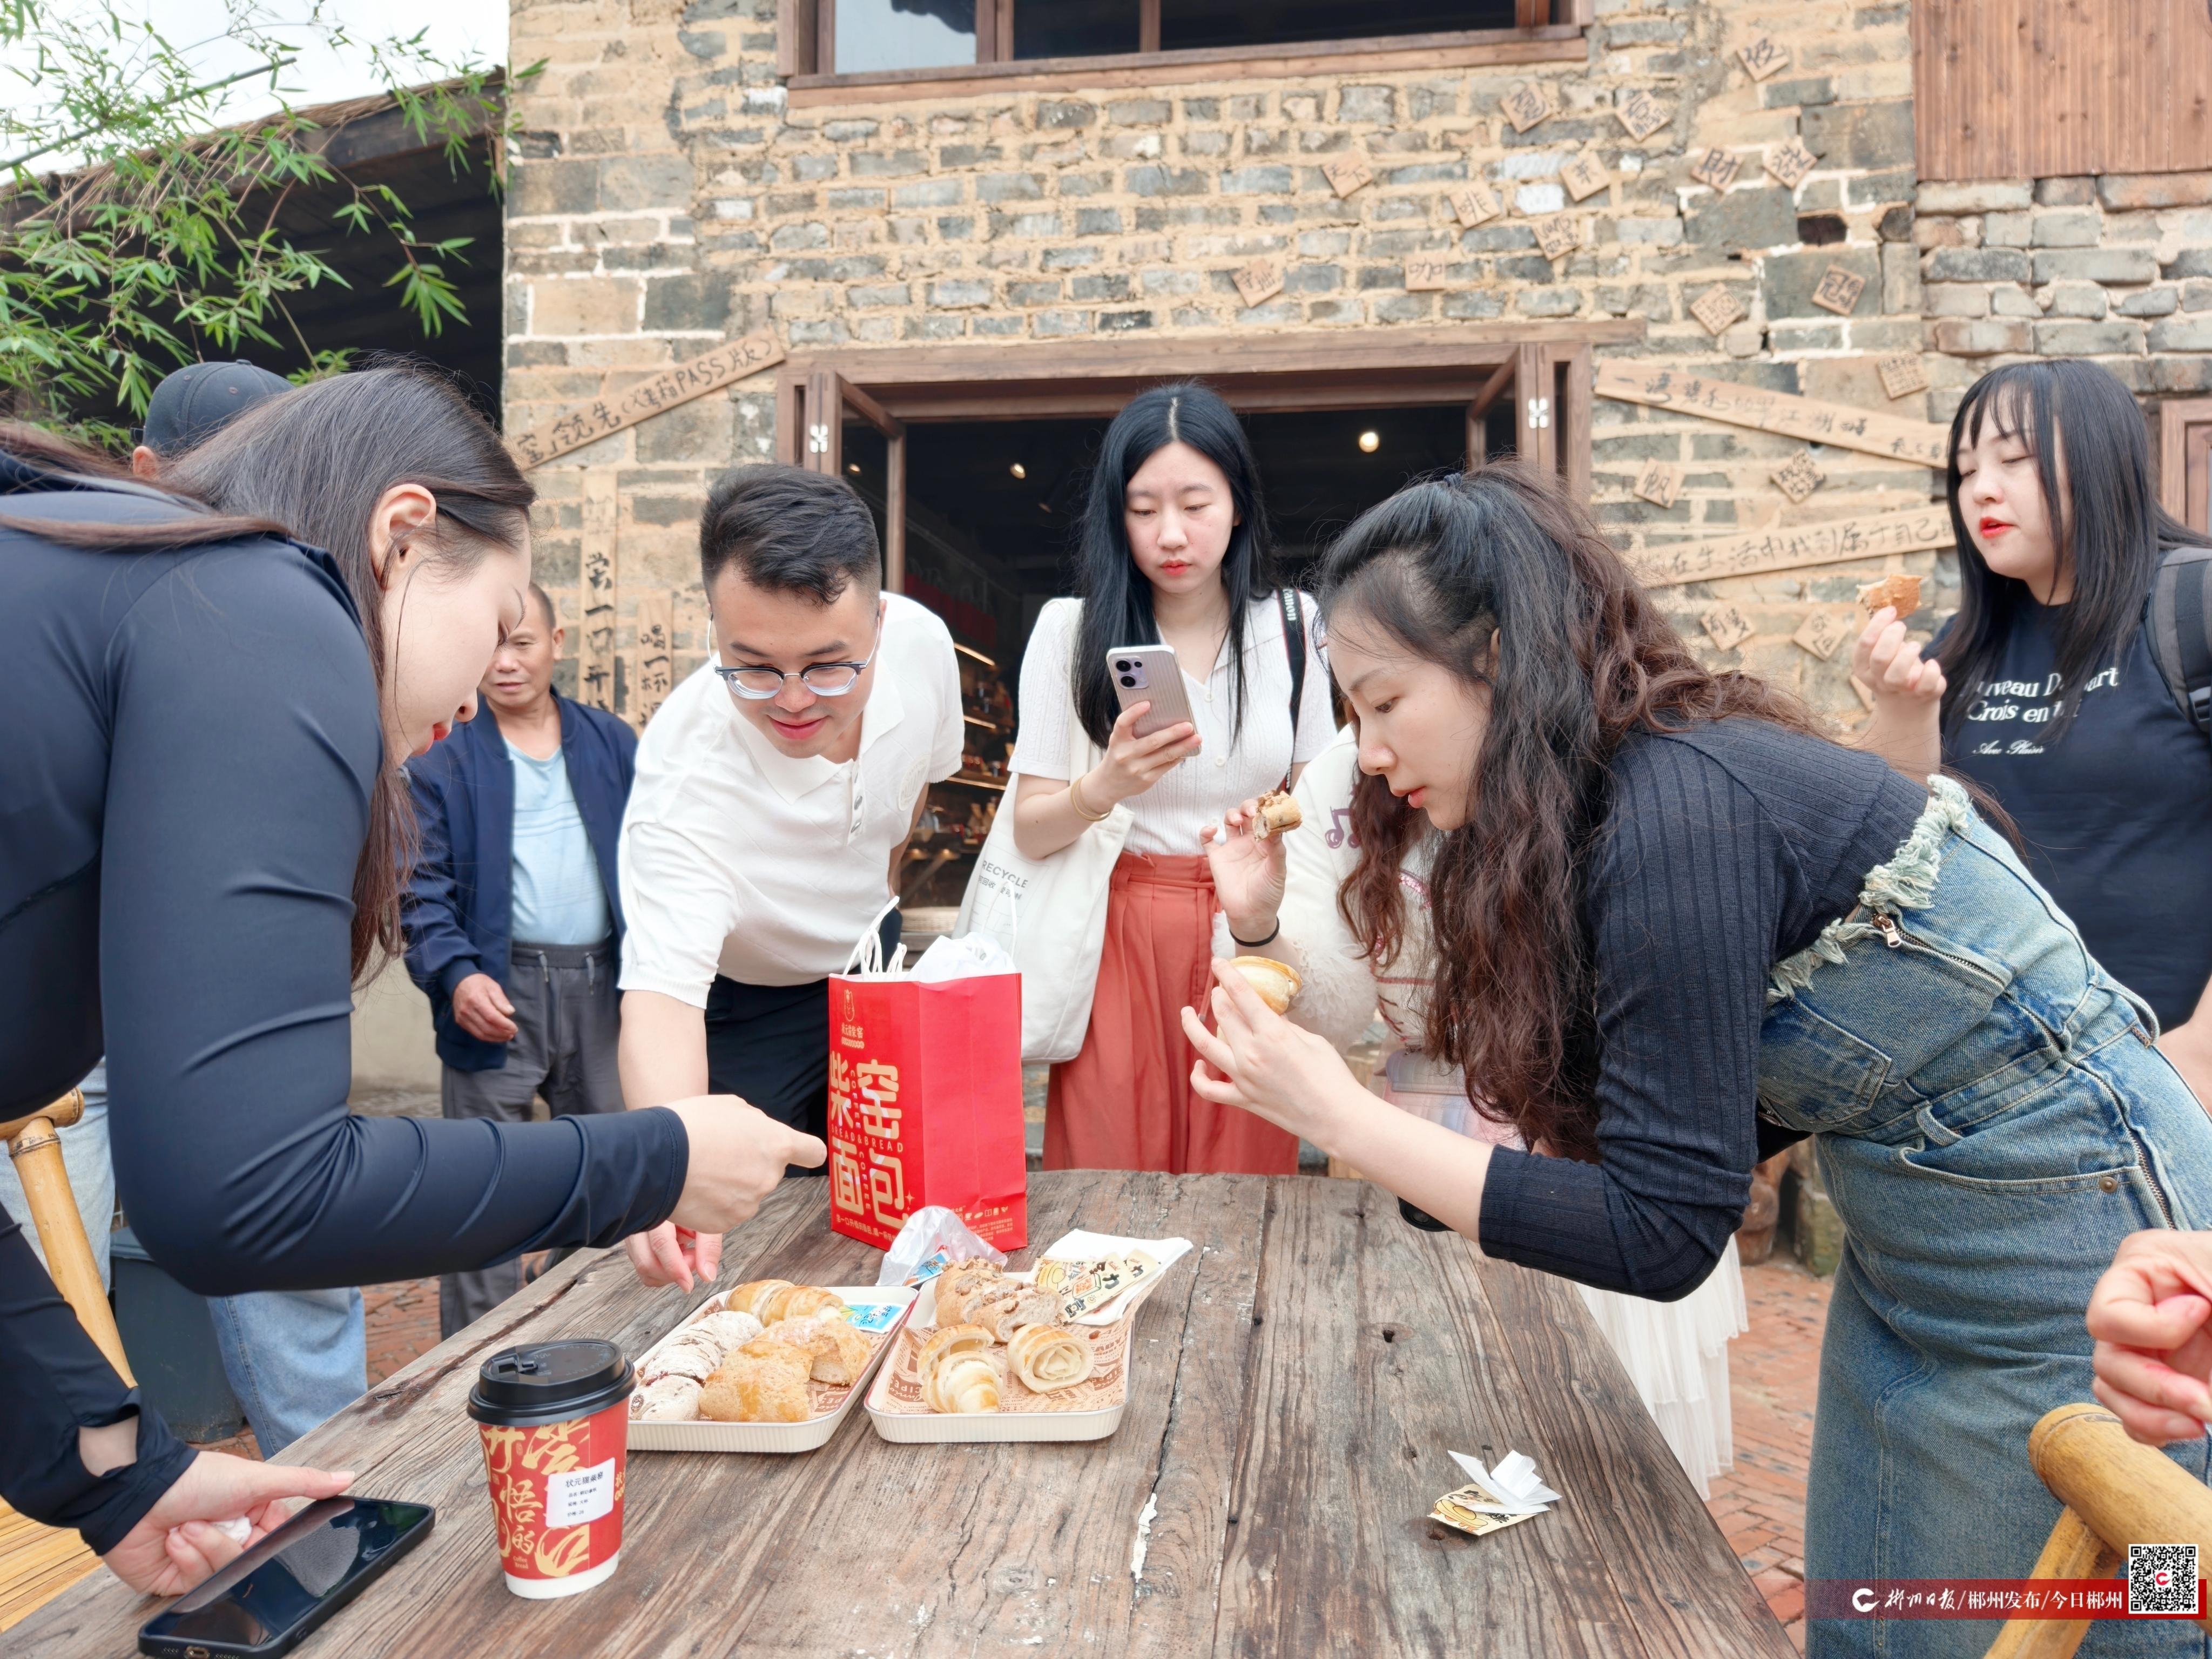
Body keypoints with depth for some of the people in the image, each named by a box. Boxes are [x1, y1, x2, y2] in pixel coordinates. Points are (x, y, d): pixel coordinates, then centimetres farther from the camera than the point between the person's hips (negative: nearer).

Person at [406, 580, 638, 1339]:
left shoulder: (613, 744, 11)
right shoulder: (442, 766, 4)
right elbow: (423, 891, -2)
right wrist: (457, 975, -19)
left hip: (602, 991, 3)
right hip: (496, 997, -2)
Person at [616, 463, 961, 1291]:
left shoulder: (922, 640, -24)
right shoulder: (687, 766, -38)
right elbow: (662, 986, -47)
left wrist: (872, 889, 10)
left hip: (871, 960, 5)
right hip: (738, 1004, -4)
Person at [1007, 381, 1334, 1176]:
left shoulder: (1292, 625, 2)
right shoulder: (1071, 628, -2)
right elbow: (1029, 830, -3)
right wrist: (1102, 789, -22)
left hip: (1251, 940, 1)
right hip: (1118, 940, -1)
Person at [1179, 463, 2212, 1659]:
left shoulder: (1679, 812, -28)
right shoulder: (1584, 809, -1)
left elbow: (1659, 1235, -25)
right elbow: (1728, 1118, 3)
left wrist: (1341, 1117, -25)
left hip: (2068, 1255, -8)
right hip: (1908, 1262, 8)